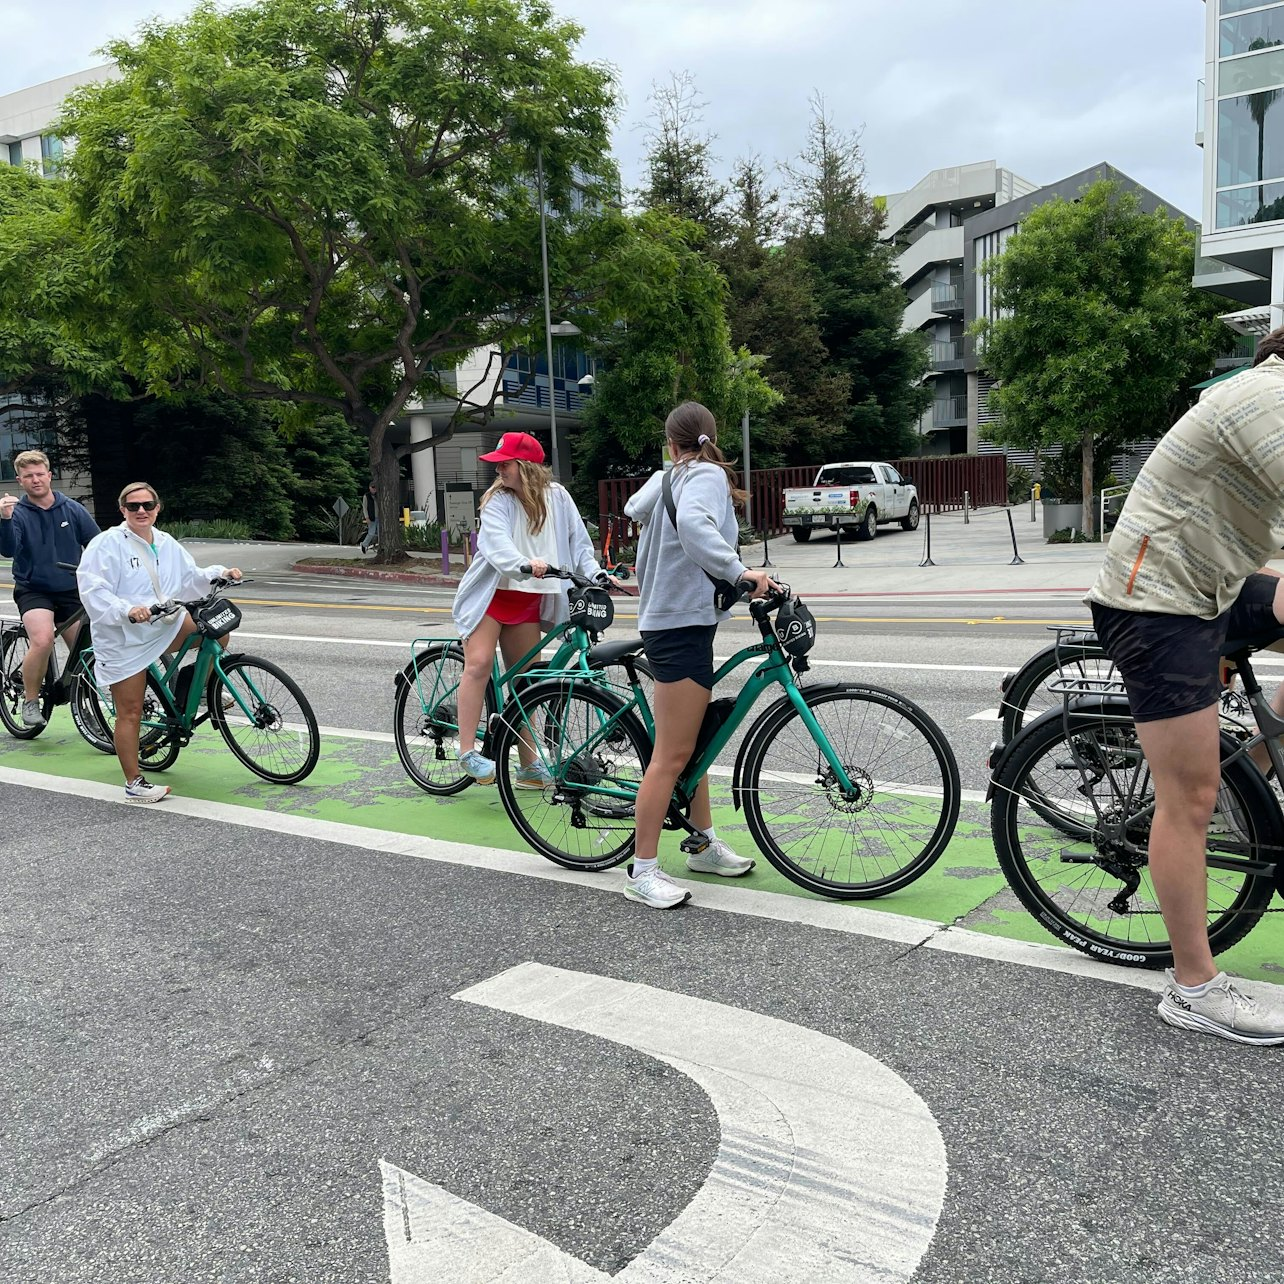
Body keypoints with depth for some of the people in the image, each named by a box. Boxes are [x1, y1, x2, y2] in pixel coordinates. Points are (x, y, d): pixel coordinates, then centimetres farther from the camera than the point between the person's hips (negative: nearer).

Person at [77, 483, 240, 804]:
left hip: (162, 628, 6)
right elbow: (92, 590, -20)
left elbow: (190, 578, 14)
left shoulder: (166, 544, 7)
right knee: (130, 713, -2)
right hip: (124, 640, -6)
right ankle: (134, 784, 8)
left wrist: (219, 573, -3)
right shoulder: (107, 543, -13)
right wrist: (127, 610, -34)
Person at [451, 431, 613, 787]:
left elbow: (578, 542, 3)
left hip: (530, 600, 3)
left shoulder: (558, 496, -1)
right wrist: (525, 564, -45)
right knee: (478, 664, -18)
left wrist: (596, 573, -13)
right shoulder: (497, 500, -9)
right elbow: (496, 542, -26)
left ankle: (528, 765, 12)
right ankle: (468, 751, -10)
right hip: (491, 593, -3)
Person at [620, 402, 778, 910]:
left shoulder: (665, 478, 13)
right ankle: (642, 872, -1)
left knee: (693, 740, 19)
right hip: (682, 623, -10)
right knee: (672, 754, -7)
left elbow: (635, 510, 30)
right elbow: (692, 520, -33)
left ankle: (705, 844, 31)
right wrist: (739, 569, -35)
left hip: (666, 618, 10)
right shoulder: (708, 475, -11)